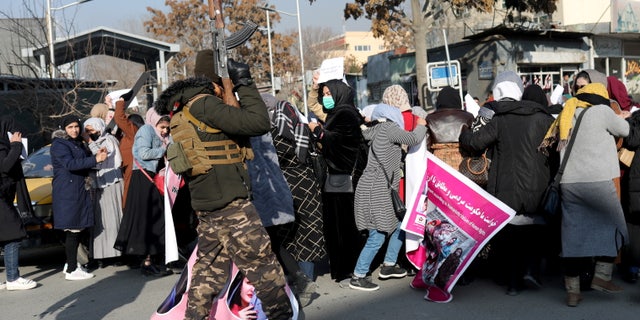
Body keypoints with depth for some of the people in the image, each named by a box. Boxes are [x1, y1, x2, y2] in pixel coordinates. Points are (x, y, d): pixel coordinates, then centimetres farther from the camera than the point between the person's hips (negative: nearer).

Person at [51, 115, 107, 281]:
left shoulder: (79, 143, 20)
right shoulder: (59, 144, -7)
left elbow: (85, 164, 24)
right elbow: (70, 164, -21)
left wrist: (96, 155, 5)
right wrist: (95, 159, -26)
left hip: (80, 191, 9)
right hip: (67, 191, -8)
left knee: (77, 230, 10)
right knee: (72, 231, -9)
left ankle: (71, 264, 20)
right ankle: (71, 270, -5)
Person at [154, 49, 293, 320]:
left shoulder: (185, 108, 15)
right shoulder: (204, 103, -15)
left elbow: (239, 129, 20)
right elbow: (259, 123, -19)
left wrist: (239, 88, 12)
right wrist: (244, 83, -9)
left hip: (206, 203, 10)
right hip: (230, 202, -10)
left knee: (210, 266, 17)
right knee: (263, 263, 0)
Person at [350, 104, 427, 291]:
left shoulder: (377, 131, 16)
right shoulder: (388, 128, -9)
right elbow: (414, 139, -8)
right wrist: (421, 125, 10)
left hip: (381, 190, 10)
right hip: (374, 190, -10)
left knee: (399, 226, 16)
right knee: (377, 236, -7)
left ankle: (388, 265, 27)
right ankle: (358, 277, 2)